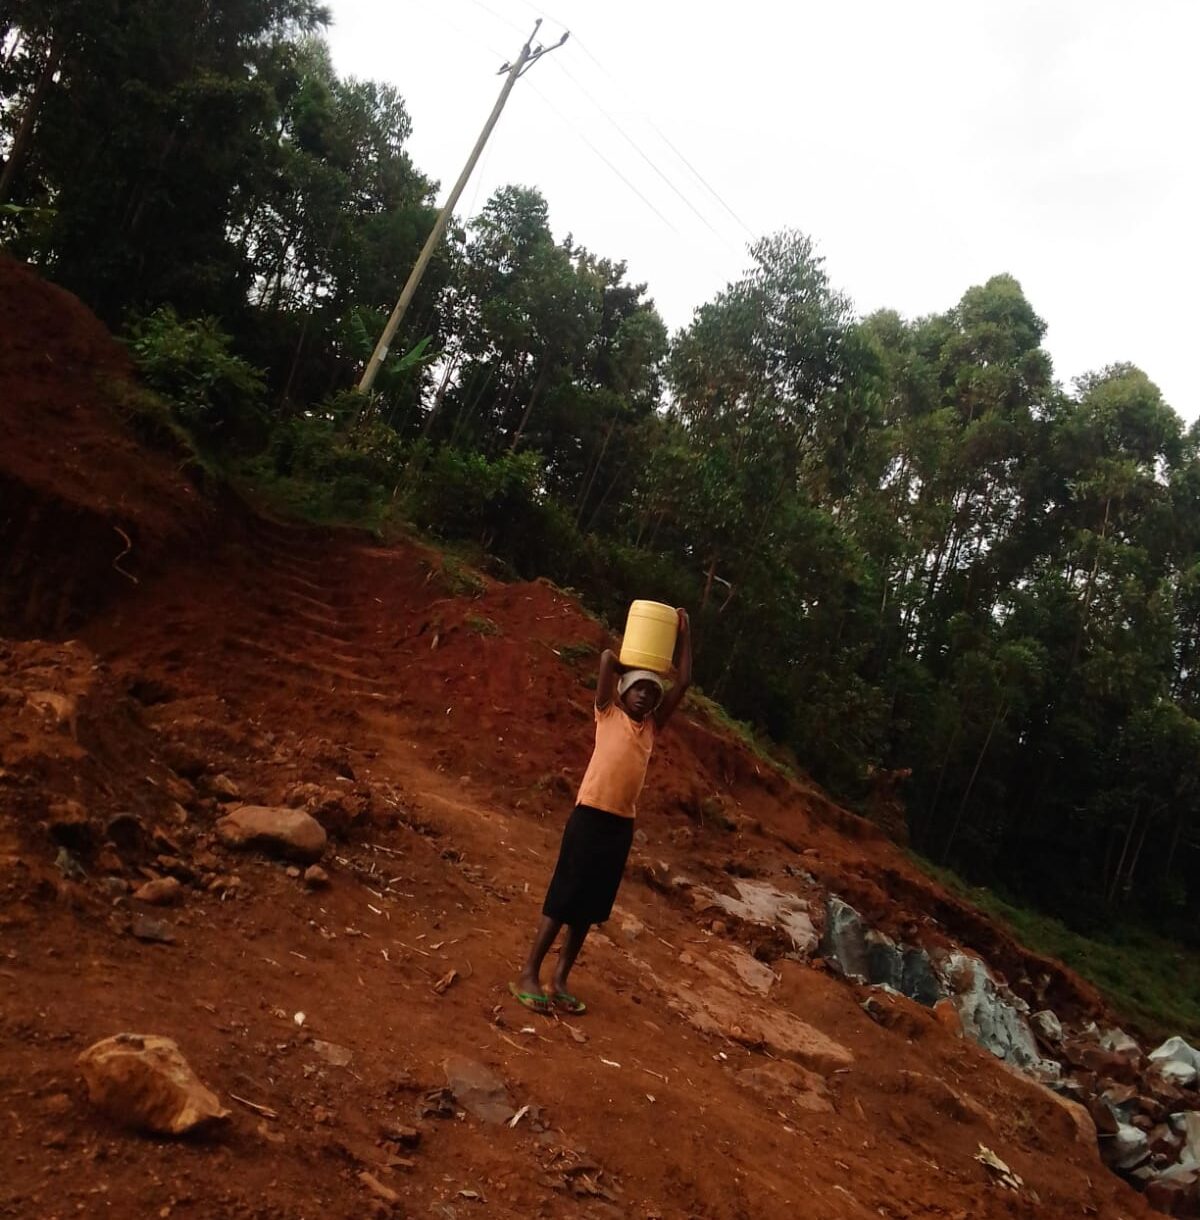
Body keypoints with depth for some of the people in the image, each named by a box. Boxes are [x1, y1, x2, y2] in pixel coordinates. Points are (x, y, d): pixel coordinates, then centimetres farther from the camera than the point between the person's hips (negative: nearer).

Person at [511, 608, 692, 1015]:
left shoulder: (652, 726, 15)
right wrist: (633, 667, 14)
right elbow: (607, 658, -5)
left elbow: (683, 683, 12)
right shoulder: (608, 714, 3)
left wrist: (684, 635, 11)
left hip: (623, 823, 5)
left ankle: (559, 981, 17)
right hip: (591, 814, -5)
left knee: (591, 906, 9)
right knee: (563, 897, -1)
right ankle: (529, 975, 8)